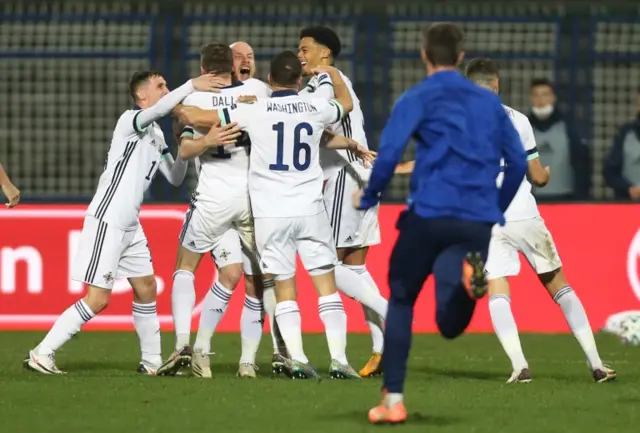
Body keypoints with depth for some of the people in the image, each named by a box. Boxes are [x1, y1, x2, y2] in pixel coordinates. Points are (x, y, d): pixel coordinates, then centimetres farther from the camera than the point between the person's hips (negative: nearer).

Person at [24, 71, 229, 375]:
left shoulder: (156, 135, 16)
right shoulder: (130, 121, -10)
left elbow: (174, 177, 16)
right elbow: (157, 111, -32)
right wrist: (191, 86, -34)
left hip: (130, 225, 9)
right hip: (106, 220, -9)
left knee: (146, 289, 12)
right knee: (98, 299, -10)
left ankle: (152, 361, 20)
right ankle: (41, 354, -7)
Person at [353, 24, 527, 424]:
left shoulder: (418, 98, 3)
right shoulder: (489, 101, 18)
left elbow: (389, 153, -9)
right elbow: (518, 162, 17)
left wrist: (369, 197, 7)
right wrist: (497, 207, 30)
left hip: (429, 214, -3)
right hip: (478, 222, 3)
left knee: (401, 300, 18)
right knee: (450, 324, -4)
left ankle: (393, 400, 12)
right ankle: (469, 276, -39)